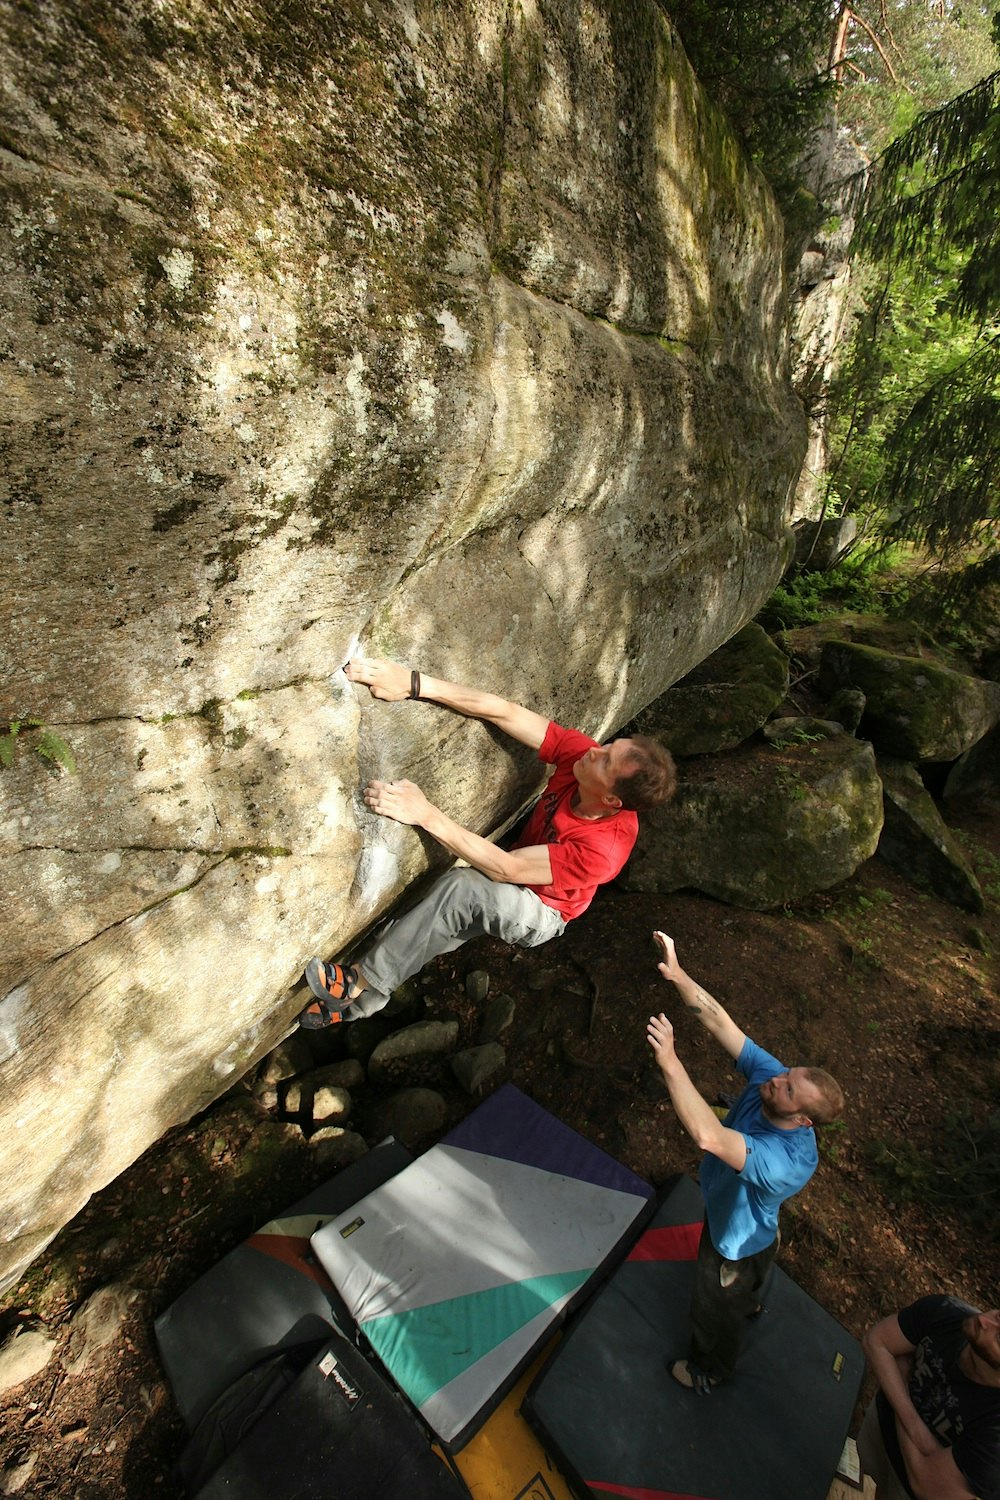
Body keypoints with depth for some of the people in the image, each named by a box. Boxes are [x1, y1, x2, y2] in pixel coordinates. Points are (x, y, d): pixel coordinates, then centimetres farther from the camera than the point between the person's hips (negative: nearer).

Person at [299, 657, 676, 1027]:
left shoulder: (603, 849, -37)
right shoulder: (582, 752, -24)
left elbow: (506, 868, -34)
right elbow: (504, 712, -28)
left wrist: (426, 814, -41)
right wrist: (414, 683, -38)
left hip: (541, 914, -6)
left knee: (463, 887, -33)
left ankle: (361, 983, -18)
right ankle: (361, 1000, 10)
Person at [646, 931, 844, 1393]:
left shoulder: (790, 1160, -48)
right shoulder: (770, 1075, -29)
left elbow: (709, 1136, -62)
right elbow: (718, 1021, -33)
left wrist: (669, 1061, -67)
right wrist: (678, 976, -46)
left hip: (739, 1244, -6)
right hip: (725, 1213, 6)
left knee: (716, 1311, 27)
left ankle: (710, 1369, 58)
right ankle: (748, 1303, 73)